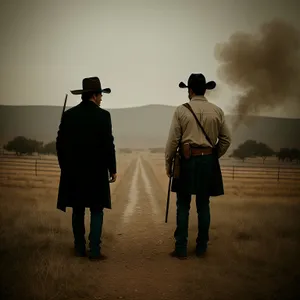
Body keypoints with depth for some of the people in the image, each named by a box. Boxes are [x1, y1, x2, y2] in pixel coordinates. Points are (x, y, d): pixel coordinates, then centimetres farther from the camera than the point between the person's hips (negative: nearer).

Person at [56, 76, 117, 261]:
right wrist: (113, 169, -2)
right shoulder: (103, 115, -8)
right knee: (96, 211, 4)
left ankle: (80, 248, 17)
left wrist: (65, 167, 15)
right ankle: (95, 250, 2)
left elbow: (60, 143, 5)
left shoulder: (68, 114, 4)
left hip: (73, 171, 4)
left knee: (78, 211, 12)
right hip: (96, 171, -4)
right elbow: (108, 145, -11)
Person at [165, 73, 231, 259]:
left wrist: (168, 163, 5)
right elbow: (226, 139, 5)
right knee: (203, 205, 10)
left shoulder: (181, 110, -5)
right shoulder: (217, 111, 3)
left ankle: (181, 249, 8)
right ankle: (202, 247, 18)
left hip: (187, 160, -2)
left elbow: (173, 140, -5)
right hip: (208, 160, 2)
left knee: (183, 206, 5)